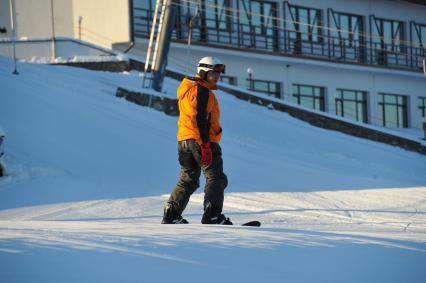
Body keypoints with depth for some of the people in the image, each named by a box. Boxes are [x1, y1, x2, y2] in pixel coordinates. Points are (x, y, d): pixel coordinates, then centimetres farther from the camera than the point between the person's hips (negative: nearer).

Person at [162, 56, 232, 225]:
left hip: (184, 140, 10)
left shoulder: (188, 90, 23)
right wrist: (205, 145, -24)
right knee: (216, 178, -9)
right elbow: (200, 119, -19)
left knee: (188, 180, 16)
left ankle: (171, 215, 10)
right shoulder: (202, 90, -9)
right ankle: (212, 216, -23)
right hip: (200, 140, -10)